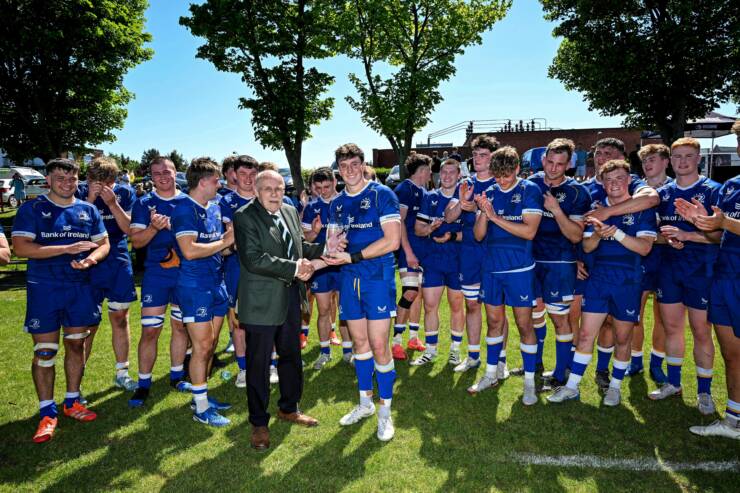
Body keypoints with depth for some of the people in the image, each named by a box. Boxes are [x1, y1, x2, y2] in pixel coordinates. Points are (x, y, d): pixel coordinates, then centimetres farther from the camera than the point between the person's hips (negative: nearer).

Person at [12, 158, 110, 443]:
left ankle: (72, 401, 26)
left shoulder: (88, 211, 8)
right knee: (44, 352, 0)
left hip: (80, 288, 3)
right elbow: (20, 247, -13)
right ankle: (47, 413, 12)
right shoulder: (31, 210, -2)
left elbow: (103, 244, 9)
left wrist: (90, 259, -14)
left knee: (76, 345, 10)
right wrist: (68, 248, -20)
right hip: (43, 290, -3)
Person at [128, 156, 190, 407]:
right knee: (150, 330, -2)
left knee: (181, 327, 12)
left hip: (185, 273, 2)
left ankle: (177, 376, 28)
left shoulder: (188, 201, 4)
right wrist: (154, 227, -23)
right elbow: (136, 241, -4)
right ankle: (143, 384, 14)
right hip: (156, 274, -2)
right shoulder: (144, 204, 1)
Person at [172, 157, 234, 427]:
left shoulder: (215, 208, 12)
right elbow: (190, 251, -23)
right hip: (195, 286, -8)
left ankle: (202, 396, 29)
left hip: (216, 283, 8)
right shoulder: (184, 210, -13)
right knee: (202, 346, -2)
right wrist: (225, 241, -15)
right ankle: (201, 408, 10)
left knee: (209, 345, 14)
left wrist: (235, 240, 1)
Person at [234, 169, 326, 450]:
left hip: (291, 299, 7)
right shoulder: (245, 217, -13)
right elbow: (254, 259, -23)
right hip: (261, 302, -7)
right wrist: (295, 268, -23)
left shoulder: (290, 211, 9)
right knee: (258, 364, 6)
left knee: (291, 356, 19)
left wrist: (324, 249, -1)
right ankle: (259, 423, 23)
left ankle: (289, 408, 39)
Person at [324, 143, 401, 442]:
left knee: (378, 345, -4)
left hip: (378, 277, -5)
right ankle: (365, 402, 29)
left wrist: (352, 257, -17)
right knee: (359, 342, 13)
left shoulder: (382, 195, -6)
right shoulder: (337, 204, 12)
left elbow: (392, 241, -14)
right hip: (349, 279, 5)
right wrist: (332, 249, -5)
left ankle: (385, 410, 13)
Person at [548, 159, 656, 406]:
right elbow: (587, 247, 3)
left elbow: (644, 247, -12)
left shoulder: (642, 210, -2)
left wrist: (616, 232, -25)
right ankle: (572, 387, 11)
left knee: (623, 338, 11)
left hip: (628, 282, -1)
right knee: (585, 334, 1)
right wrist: (598, 234, -18)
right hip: (597, 279, 2)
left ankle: (615, 386, 29)